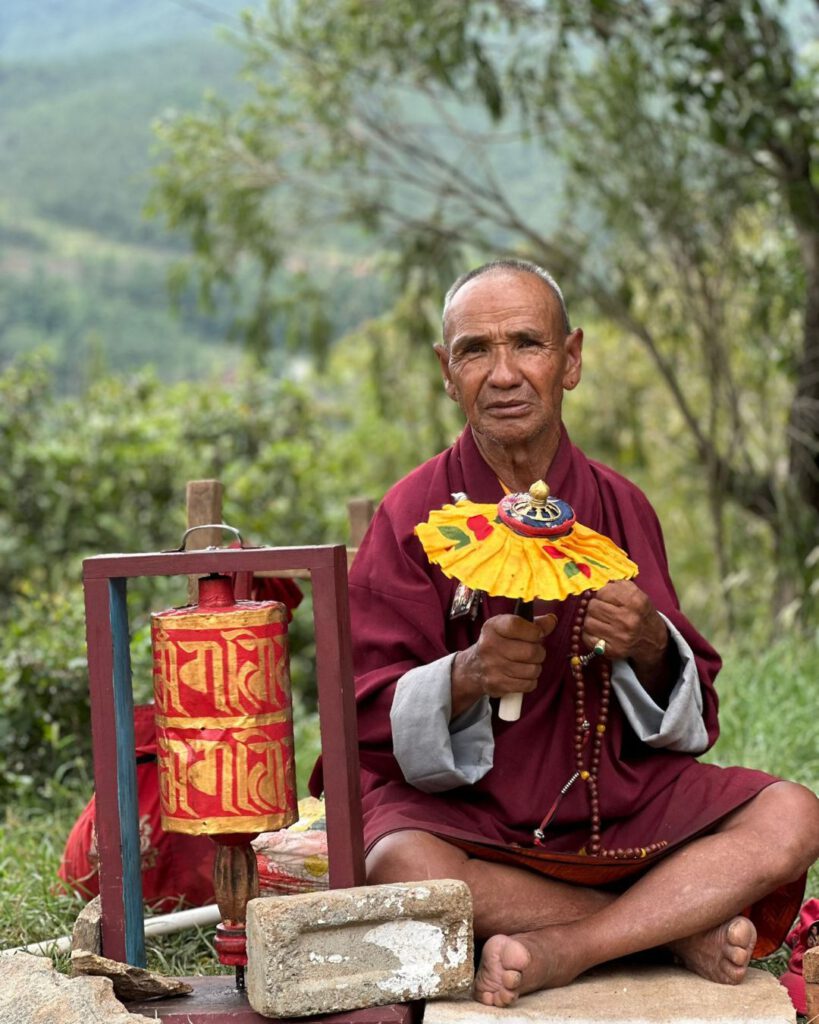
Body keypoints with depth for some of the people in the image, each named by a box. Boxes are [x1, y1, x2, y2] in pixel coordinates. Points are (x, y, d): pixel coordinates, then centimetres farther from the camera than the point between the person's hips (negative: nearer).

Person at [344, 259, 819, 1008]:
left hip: (618, 797, 3)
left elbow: (688, 716, 7)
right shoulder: (414, 514, -3)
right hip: (463, 811, -3)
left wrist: (649, 647, -16)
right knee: (396, 865, -35)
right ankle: (676, 927, -20)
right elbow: (371, 720, -8)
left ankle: (557, 955, -24)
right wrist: (468, 677, -28)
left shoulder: (619, 505, 5)